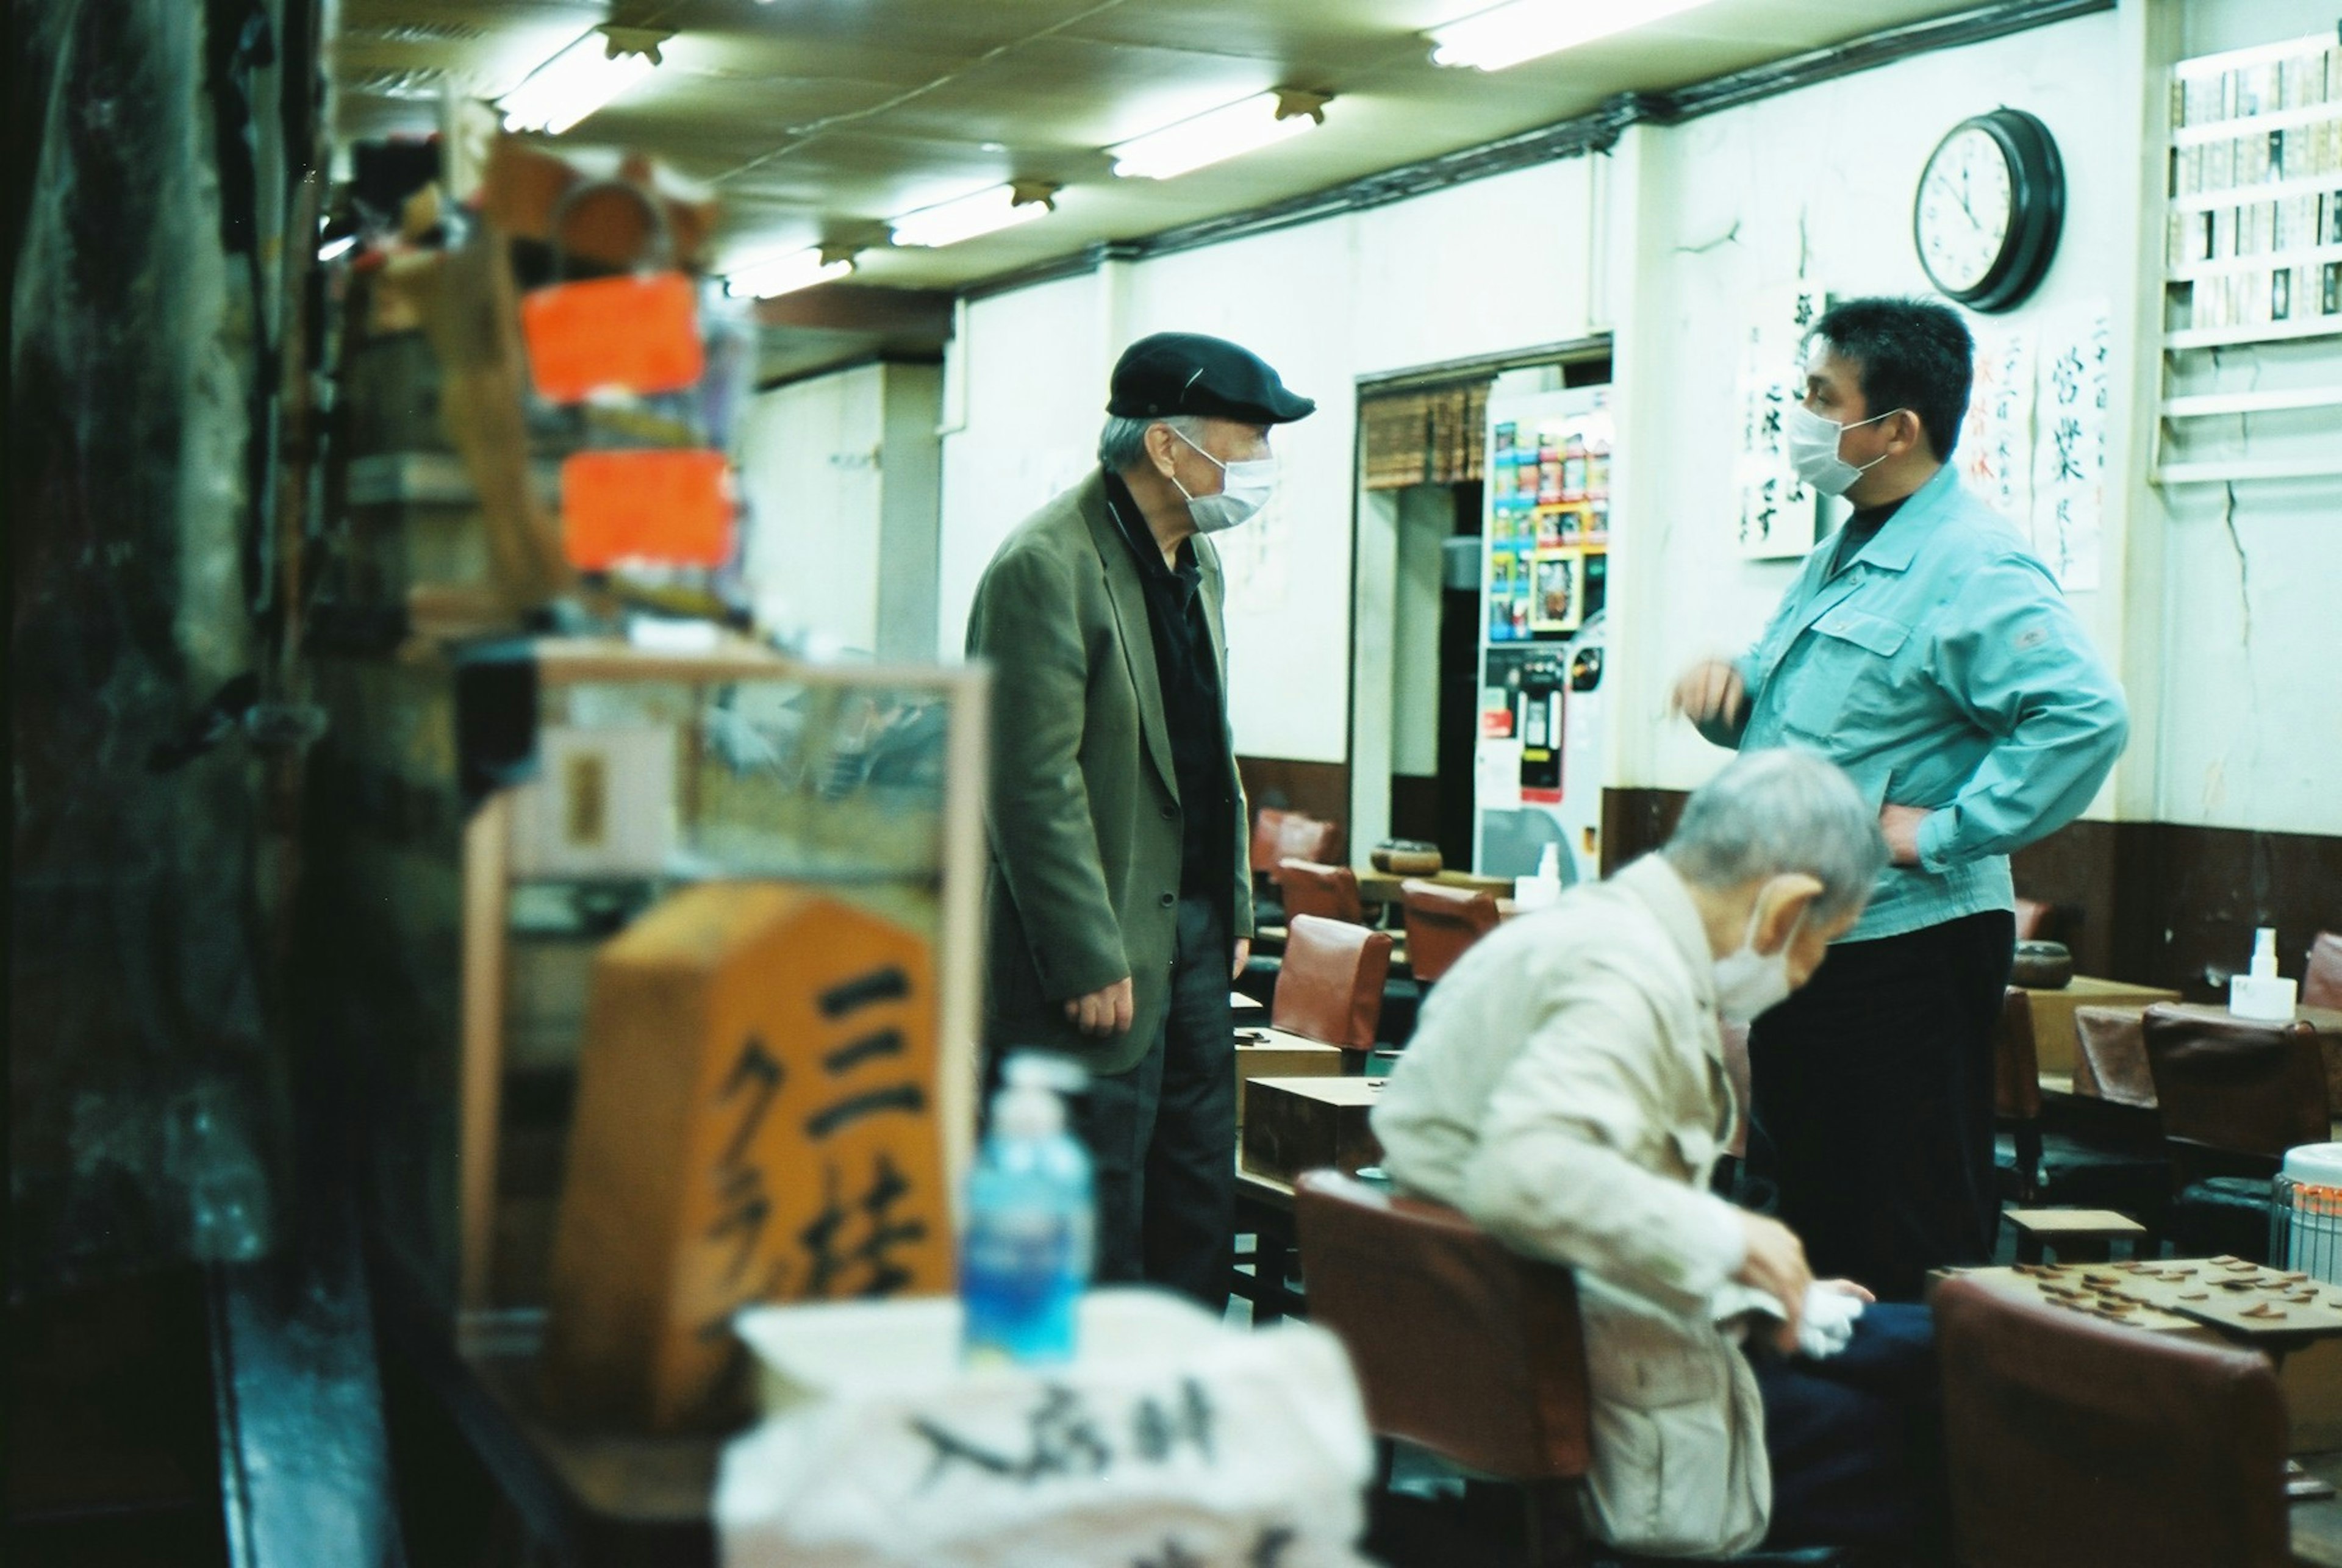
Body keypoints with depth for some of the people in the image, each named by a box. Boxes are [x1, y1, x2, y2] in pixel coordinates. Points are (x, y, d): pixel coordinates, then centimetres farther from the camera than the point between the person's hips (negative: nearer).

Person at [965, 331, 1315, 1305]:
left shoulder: (1197, 561, 12)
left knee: (1199, 1204, 15)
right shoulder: (1046, 568, -17)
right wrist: (1089, 961, -20)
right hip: (1106, 947, -9)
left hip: (1193, 930, 9)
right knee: (1098, 1233, -1)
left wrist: (1236, 908, 16)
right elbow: (1035, 785, -20)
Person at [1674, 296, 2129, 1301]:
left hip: (1904, 946, -10)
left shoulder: (1972, 571, -17)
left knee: (1910, 1249, -2)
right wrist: (1728, 688, 4)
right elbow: (1779, 722, 26)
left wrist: (1945, 831, -27)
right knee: (1813, 1207, 19)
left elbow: (2085, 715, -31)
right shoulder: (1842, 558, 15)